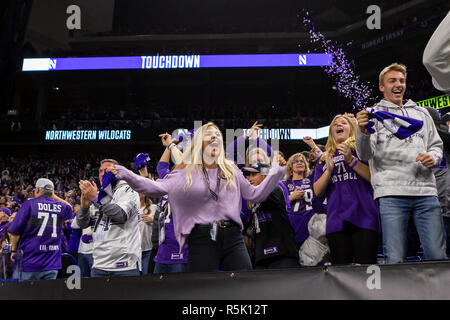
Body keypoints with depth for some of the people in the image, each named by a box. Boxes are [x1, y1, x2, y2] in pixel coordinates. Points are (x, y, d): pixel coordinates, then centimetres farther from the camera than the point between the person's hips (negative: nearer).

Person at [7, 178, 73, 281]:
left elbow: (13, 233, -6)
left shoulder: (29, 204, -3)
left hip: (29, 262, -3)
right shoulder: (61, 207, 6)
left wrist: (14, 250, 8)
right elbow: (69, 208, 32)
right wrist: (53, 196, 29)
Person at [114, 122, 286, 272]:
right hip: (201, 239, -2)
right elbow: (157, 188, -1)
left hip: (232, 238, 3)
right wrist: (126, 175, -13)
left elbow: (255, 194, 17)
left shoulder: (231, 170, 15)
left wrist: (276, 172, 10)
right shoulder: (187, 171, 7)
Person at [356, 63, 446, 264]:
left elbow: (436, 144, 25)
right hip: (391, 193, -3)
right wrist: (363, 132, -22)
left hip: (425, 191, 4)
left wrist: (433, 157, 1)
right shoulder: (374, 114, 10)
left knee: (438, 256, -1)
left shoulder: (421, 113, 23)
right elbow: (365, 155, -1)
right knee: (396, 259, -6)